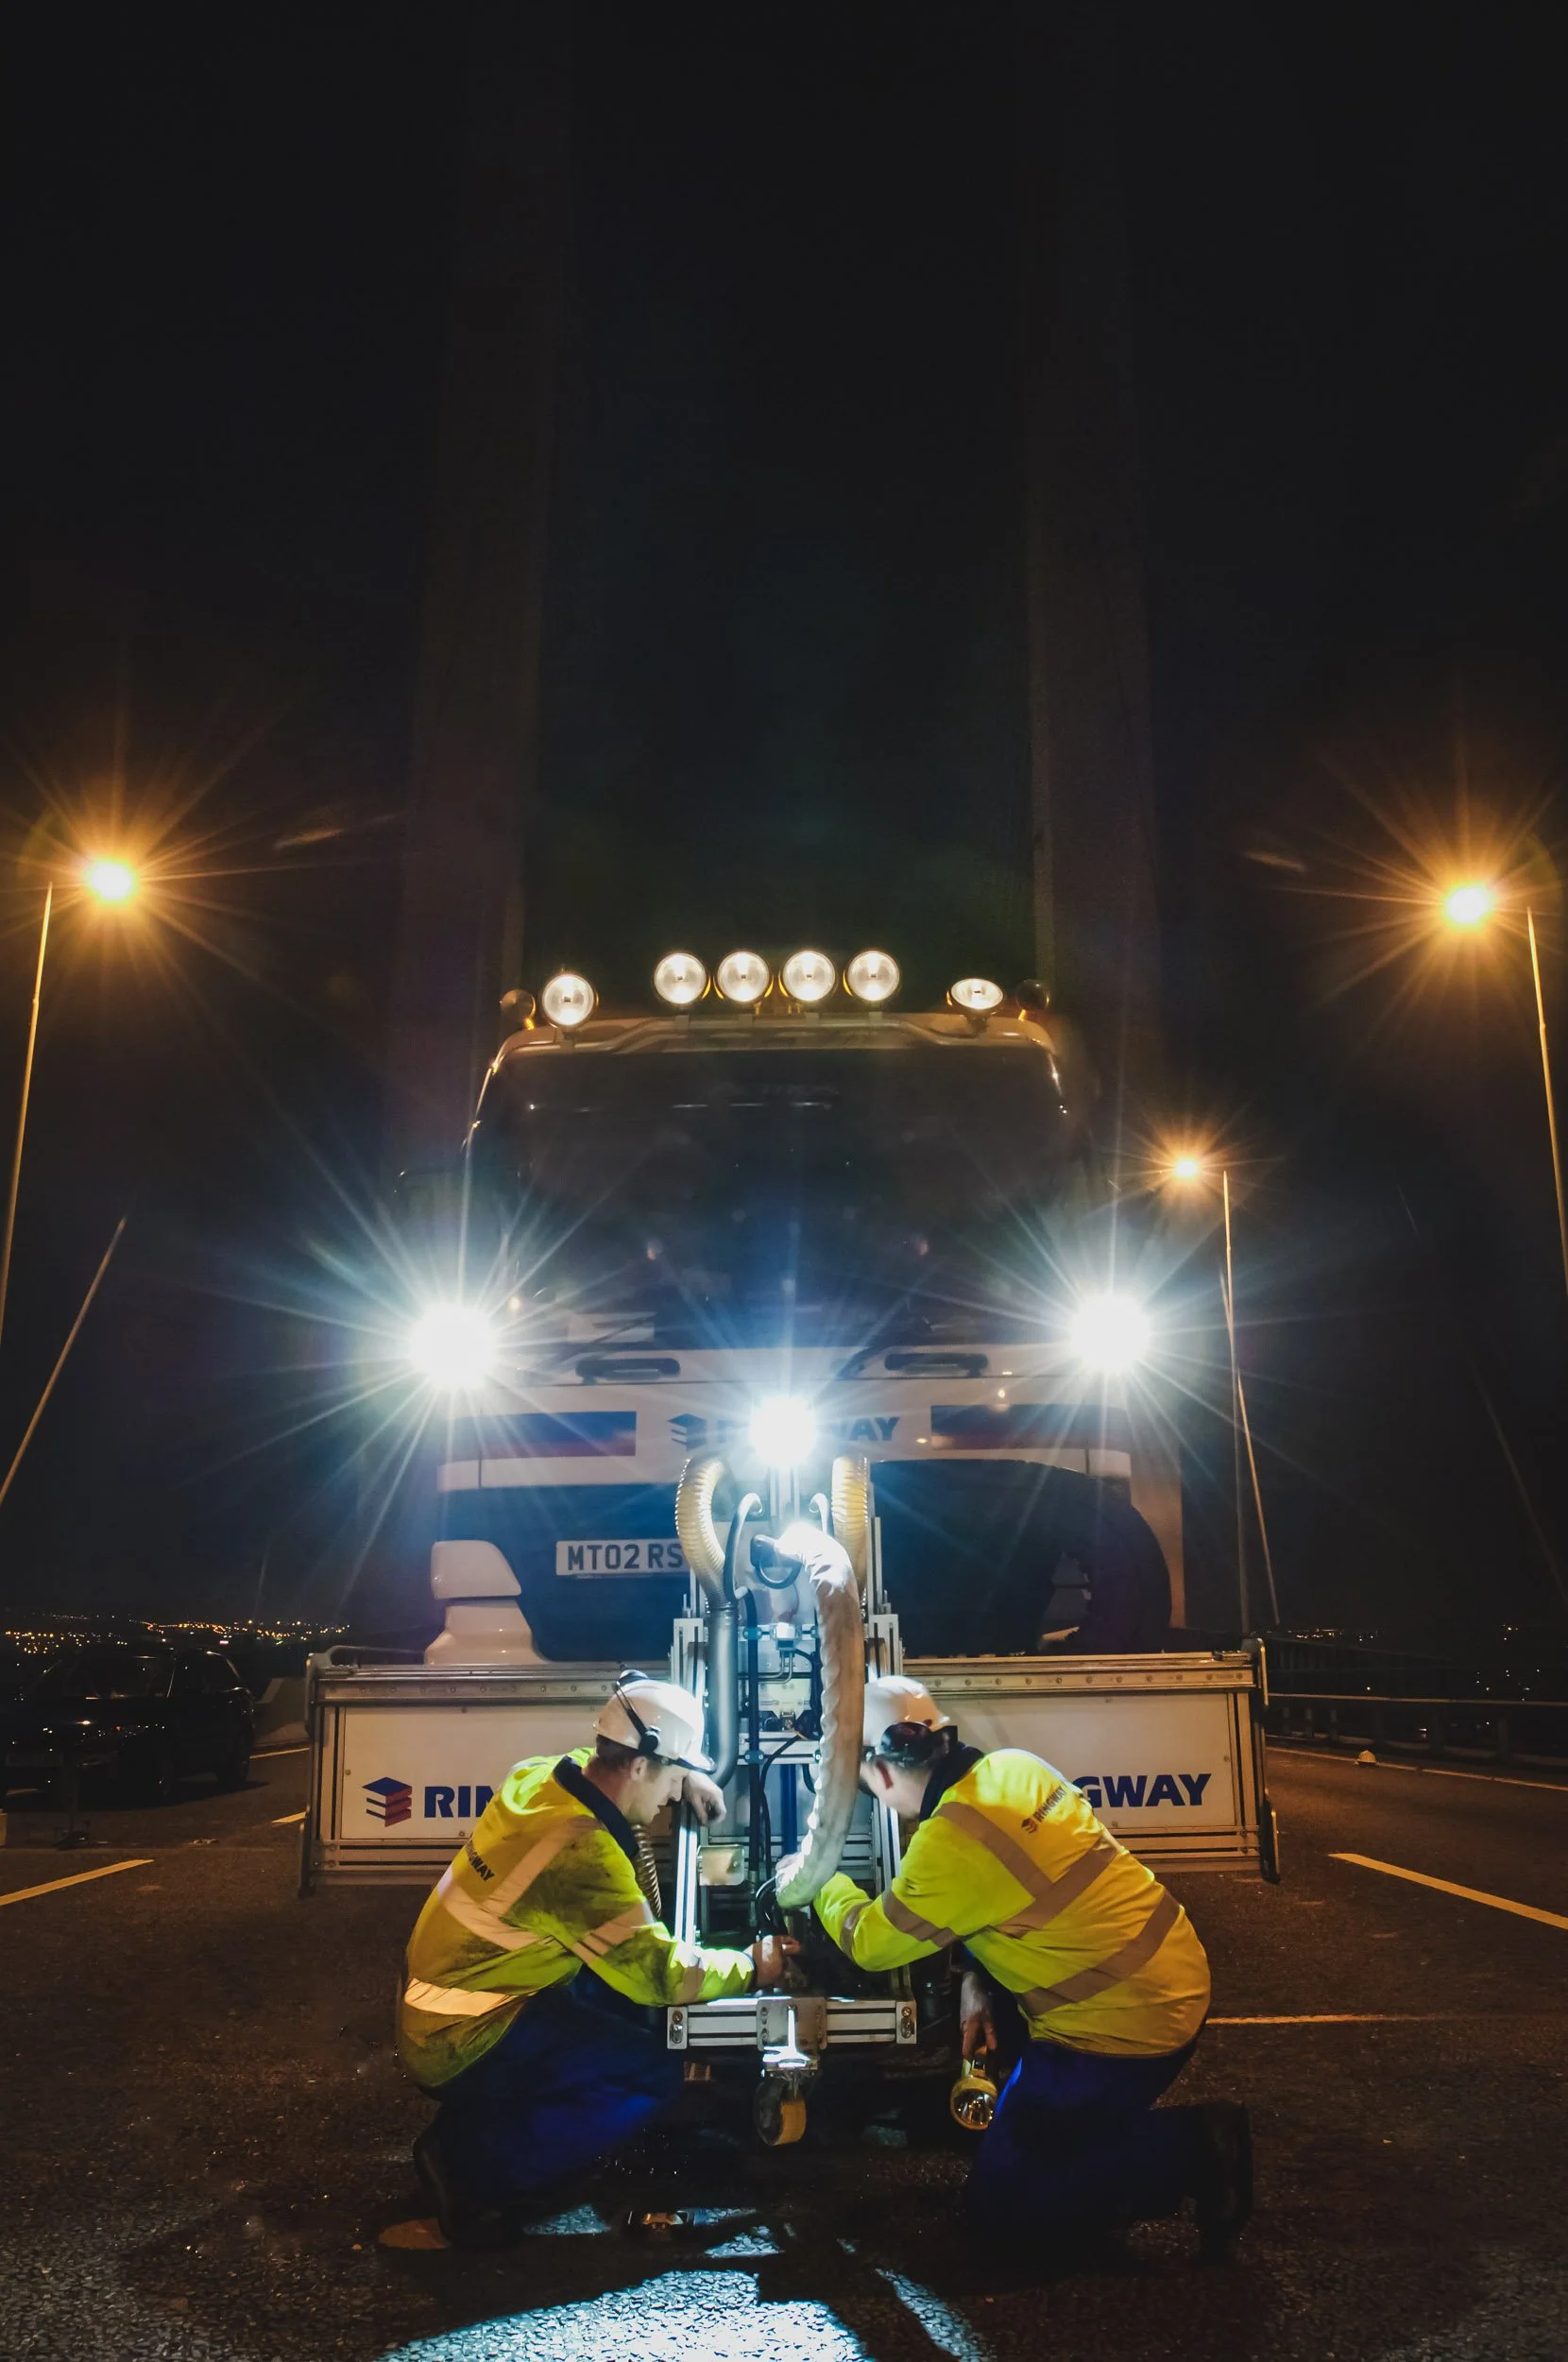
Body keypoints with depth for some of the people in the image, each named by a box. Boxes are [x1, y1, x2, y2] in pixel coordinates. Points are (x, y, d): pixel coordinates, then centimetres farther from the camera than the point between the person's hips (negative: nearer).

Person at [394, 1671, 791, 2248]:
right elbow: (659, 1973, -21)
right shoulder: (580, 1854, -29)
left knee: (623, 1974, 12)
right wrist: (751, 1967, -5)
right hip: (462, 2047, -9)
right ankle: (470, 2166, -4)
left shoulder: (536, 1776, -3)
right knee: (653, 2076, -11)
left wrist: (685, 1777, 11)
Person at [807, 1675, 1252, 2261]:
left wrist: (825, 1884, 11)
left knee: (998, 2200, 6)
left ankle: (1190, 2152, -2)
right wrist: (975, 1980, 10)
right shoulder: (1014, 1766, 2)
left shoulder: (951, 1841, -23)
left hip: (1120, 2029, -9)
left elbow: (871, 1944, -7)